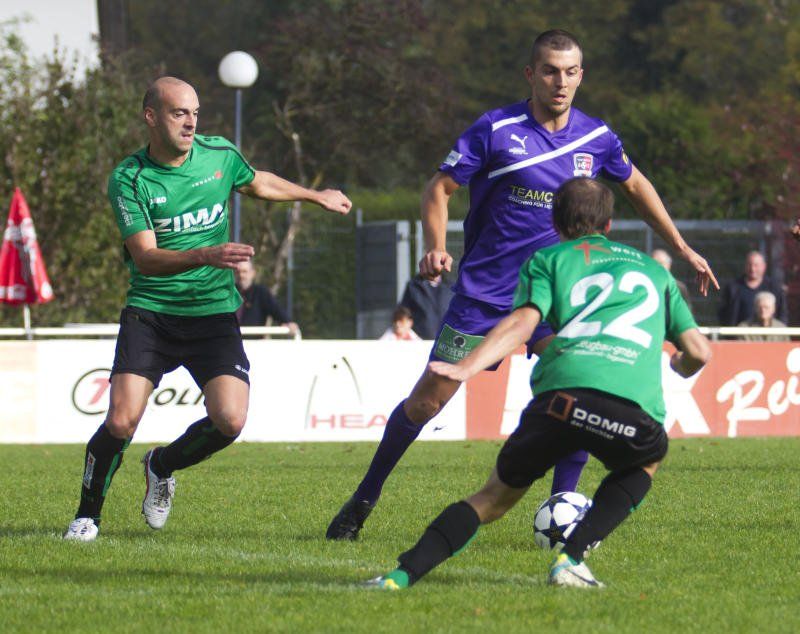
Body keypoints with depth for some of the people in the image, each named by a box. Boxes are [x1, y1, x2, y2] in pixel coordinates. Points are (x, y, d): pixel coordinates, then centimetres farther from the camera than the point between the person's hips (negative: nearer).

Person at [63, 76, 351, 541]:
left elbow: (257, 183, 25)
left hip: (214, 313, 3)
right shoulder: (129, 179, -10)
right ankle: (88, 514, 9)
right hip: (150, 312, -3)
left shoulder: (221, 154, 1)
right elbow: (145, 257, -20)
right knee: (121, 421, -16)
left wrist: (317, 196, 37)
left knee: (230, 420, -15)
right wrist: (206, 256, -35)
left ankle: (162, 467, 16)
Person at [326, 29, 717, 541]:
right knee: (428, 399, -2)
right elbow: (440, 188, -6)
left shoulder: (596, 137, 1)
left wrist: (682, 248, 19)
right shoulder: (496, 130, -10)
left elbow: (635, 185, 20)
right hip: (483, 291, -3)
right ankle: (364, 500, 16)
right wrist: (436, 248, -22)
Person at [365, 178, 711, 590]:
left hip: (562, 395, 0)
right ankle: (571, 559, 13)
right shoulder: (653, 270, 33)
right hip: (636, 410, 0)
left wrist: (466, 367, -6)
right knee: (646, 462, 34)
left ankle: (402, 575, -2)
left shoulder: (547, 260, 25)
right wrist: (679, 367, 52)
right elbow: (699, 352, 29)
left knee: (496, 495, 18)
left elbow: (522, 322, 5)